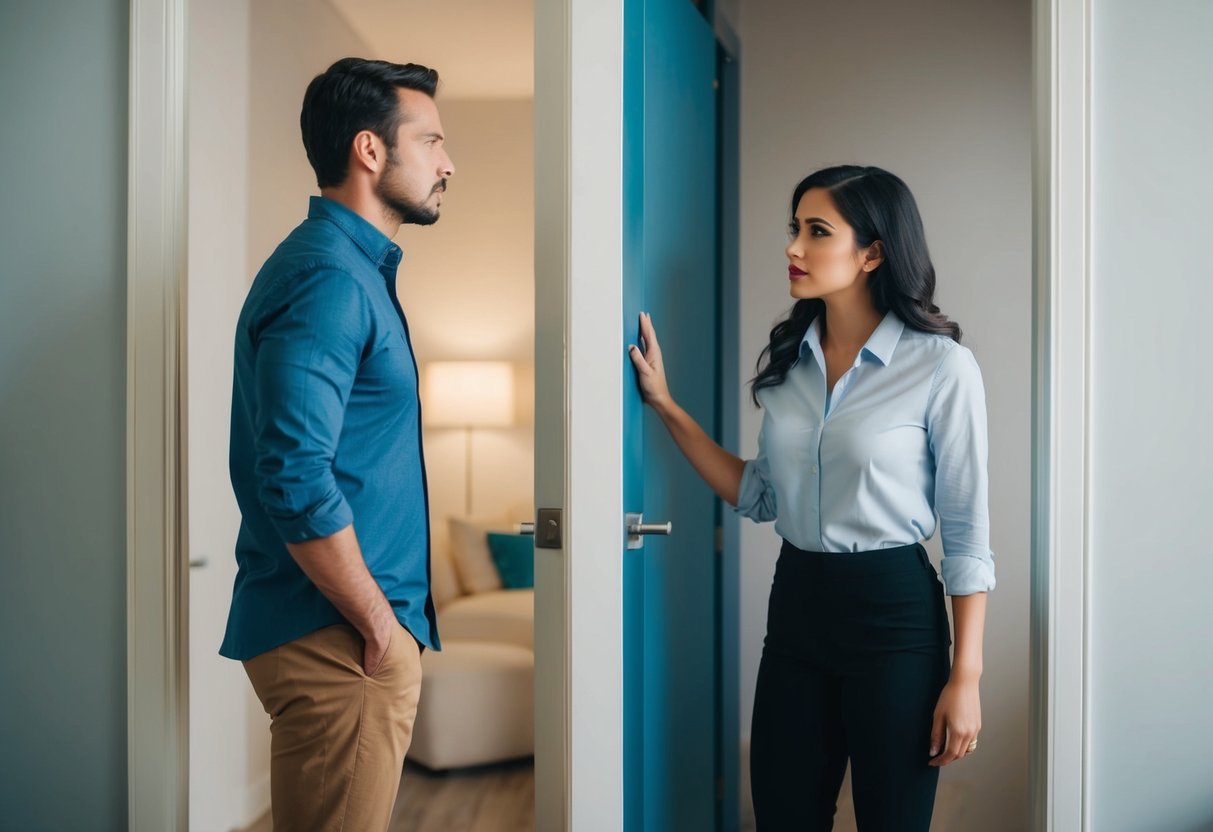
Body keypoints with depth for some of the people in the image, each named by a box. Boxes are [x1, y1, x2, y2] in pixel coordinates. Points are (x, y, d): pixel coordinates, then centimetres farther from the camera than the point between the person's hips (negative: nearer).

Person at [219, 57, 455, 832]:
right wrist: (379, 625, -16)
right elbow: (294, 480, -26)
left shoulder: (356, 268, 15)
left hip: (348, 632, 10)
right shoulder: (328, 278, -17)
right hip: (341, 642, -10)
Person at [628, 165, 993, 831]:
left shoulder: (940, 366, -11)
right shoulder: (785, 361, 5)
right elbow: (761, 496, 11)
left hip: (894, 610, -5)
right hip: (795, 604, 5)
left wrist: (965, 678, -9)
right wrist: (665, 405, 5)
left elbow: (968, 532, -8)